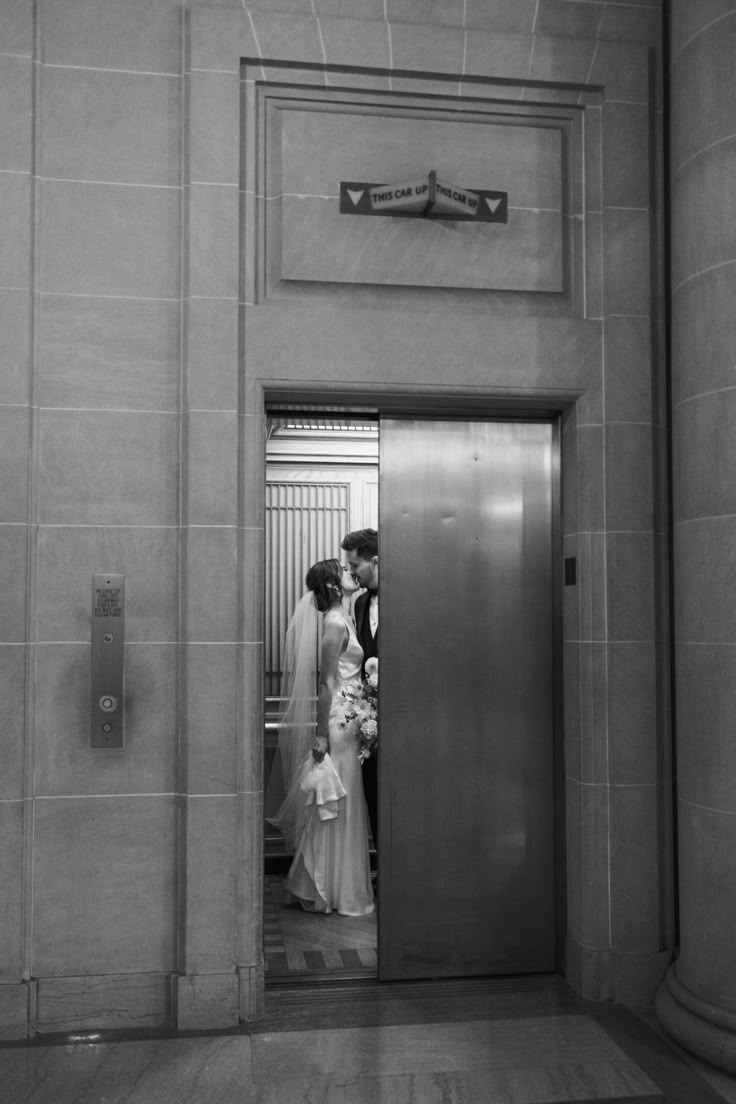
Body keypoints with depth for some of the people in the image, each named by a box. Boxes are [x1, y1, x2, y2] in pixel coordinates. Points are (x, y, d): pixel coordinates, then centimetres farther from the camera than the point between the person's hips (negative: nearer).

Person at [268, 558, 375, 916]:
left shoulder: (341, 619, 12)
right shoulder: (335, 623, -16)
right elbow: (327, 682, -18)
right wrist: (321, 735, -17)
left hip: (347, 720, 9)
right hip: (340, 721, -9)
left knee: (342, 805, 16)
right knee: (337, 807, 1)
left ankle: (314, 886, 27)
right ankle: (330, 891, 13)